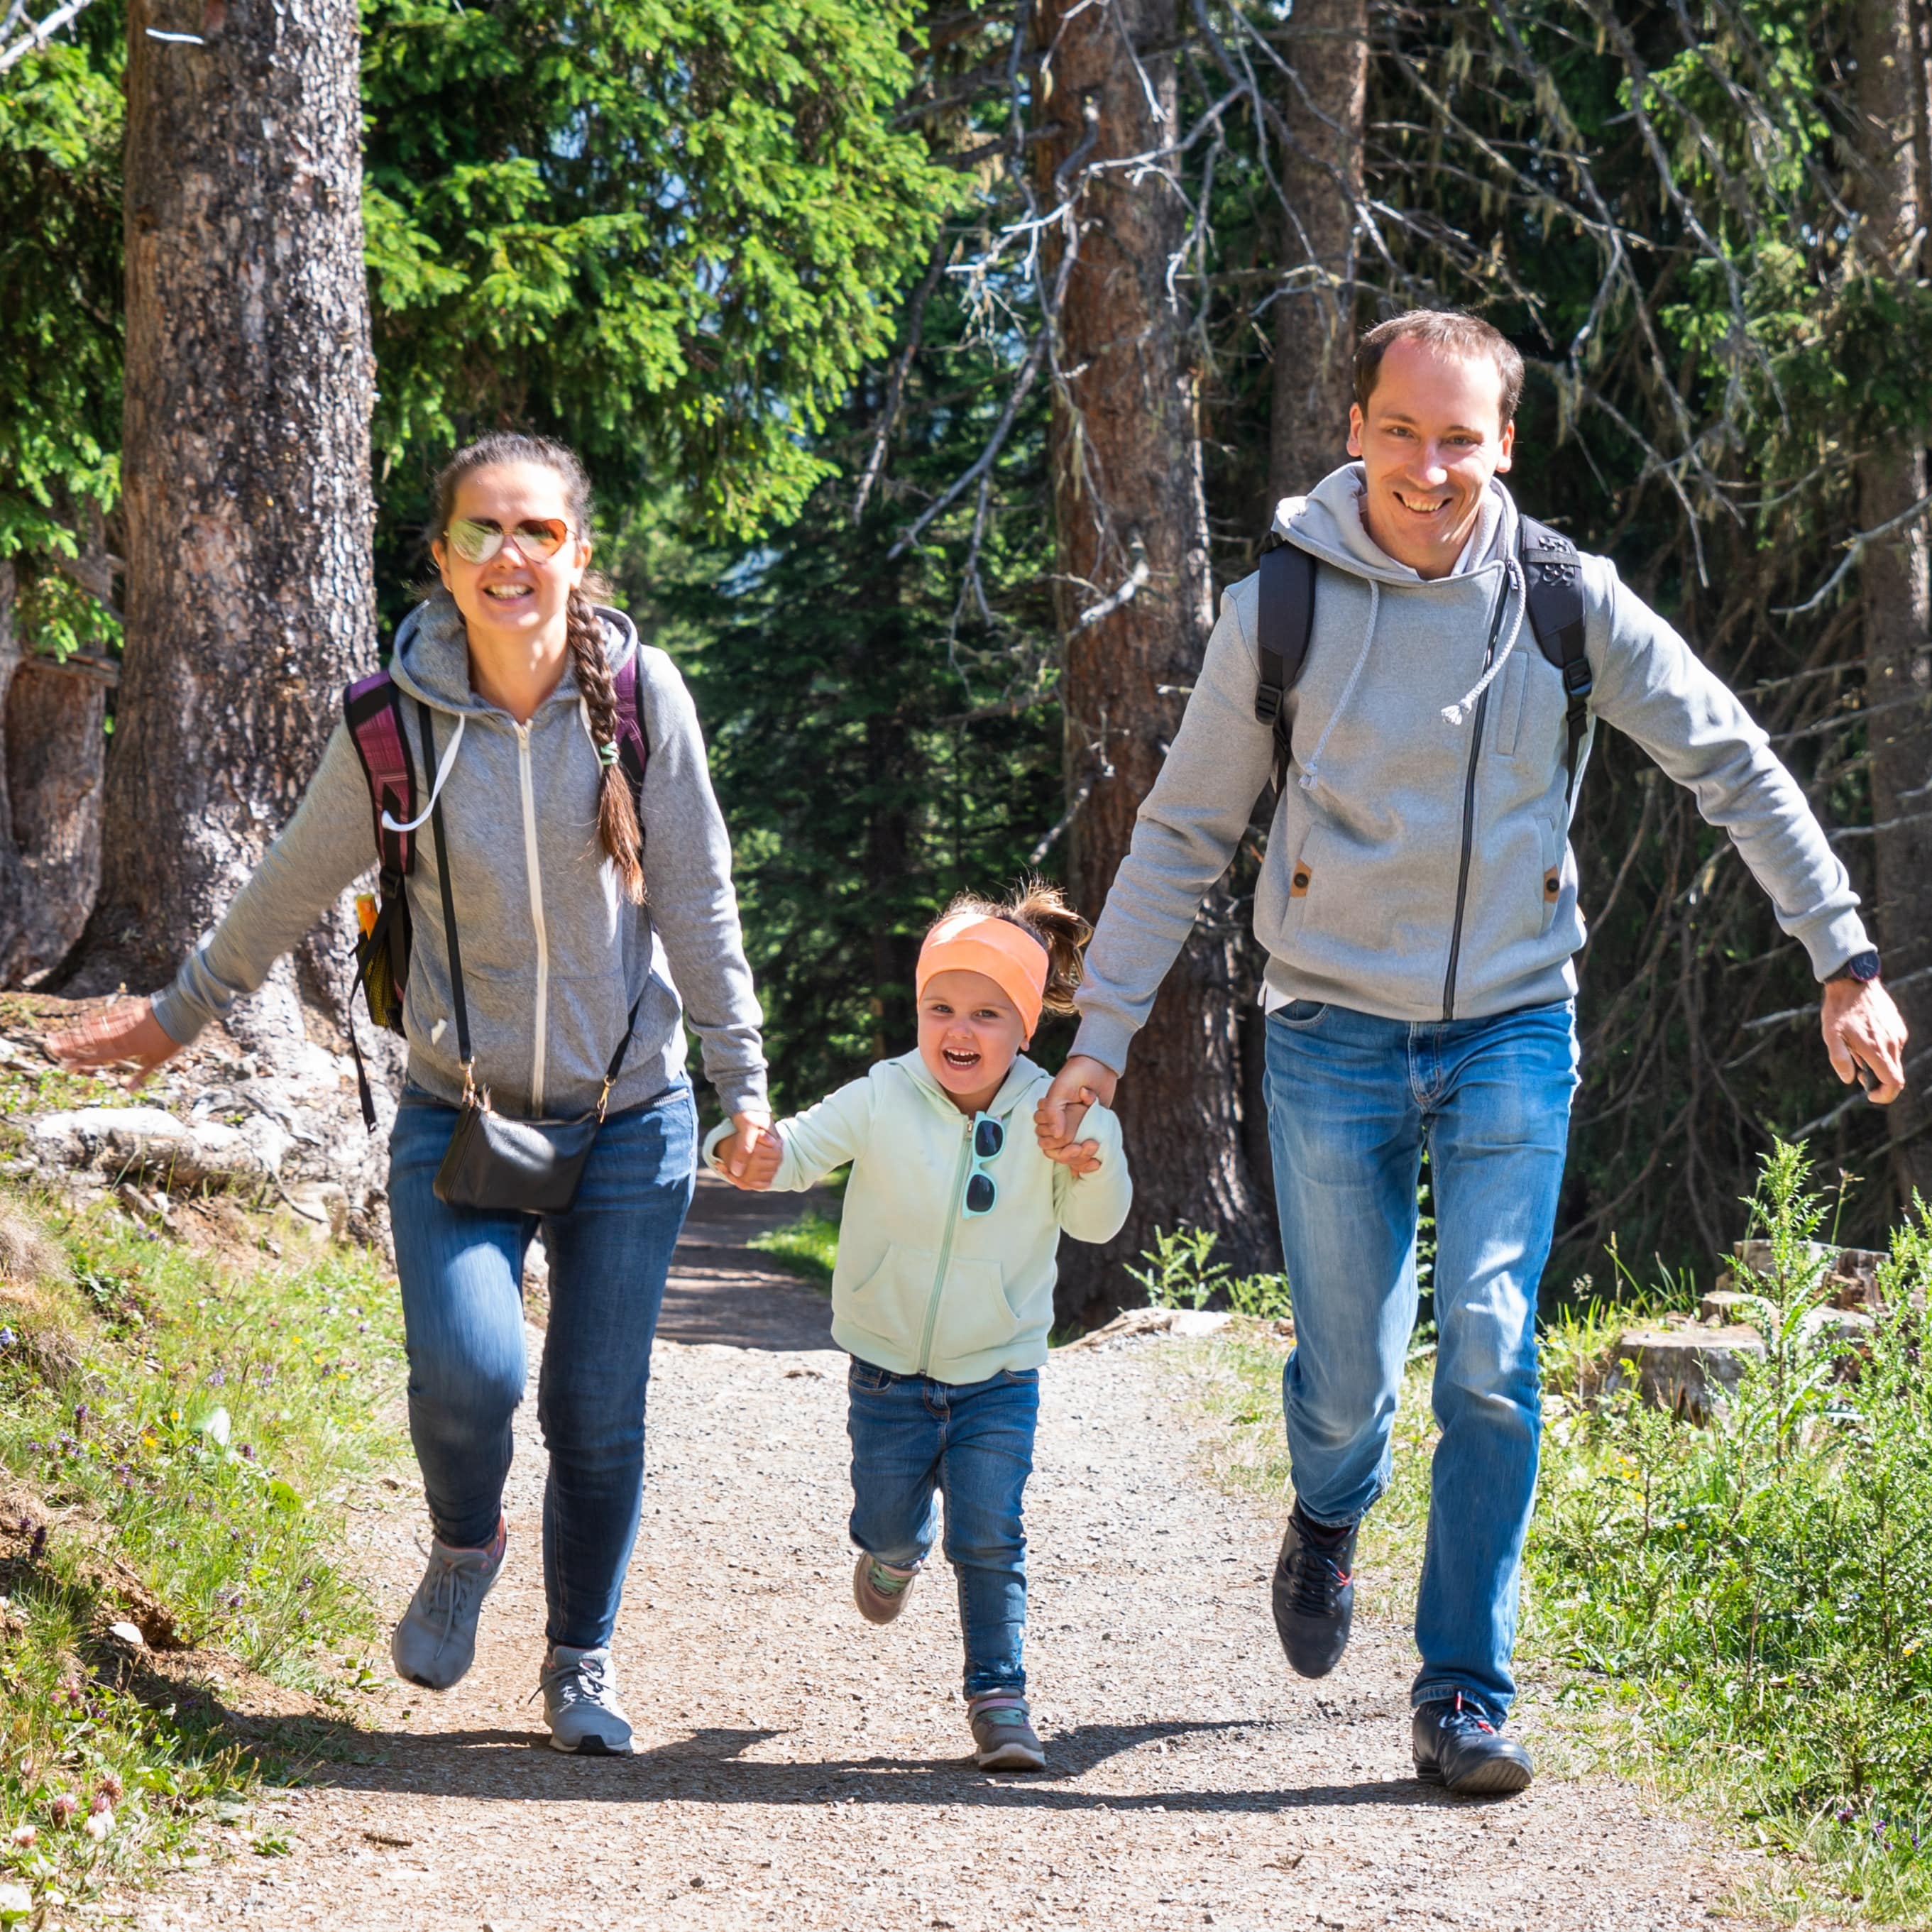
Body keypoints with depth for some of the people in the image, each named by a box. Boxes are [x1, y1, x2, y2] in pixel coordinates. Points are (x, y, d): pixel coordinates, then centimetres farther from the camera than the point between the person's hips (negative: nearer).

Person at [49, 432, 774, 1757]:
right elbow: (293, 889, 7)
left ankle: (584, 1658, 26)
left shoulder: (640, 692, -8)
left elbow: (699, 899, 0)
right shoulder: (397, 721, -8)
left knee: (599, 1412, 2)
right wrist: (178, 1016, 17)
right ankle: (464, 1550, 14)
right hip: (458, 1117, 0)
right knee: (467, 1368, -20)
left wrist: (744, 1081, 2)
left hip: (630, 1124, 1)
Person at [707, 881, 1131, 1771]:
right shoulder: (883, 1101, -13)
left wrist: (1096, 1166, -24)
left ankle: (998, 1694, 5)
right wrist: (749, 1154, -38)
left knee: (989, 1538, -7)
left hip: (998, 1378, 0)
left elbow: (1096, 1225, -2)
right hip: (889, 1372, 1)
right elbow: (799, 1147, -14)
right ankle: (896, 1549, 48)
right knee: (889, 1525, 11)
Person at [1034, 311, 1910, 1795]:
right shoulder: (1278, 611, -5)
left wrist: (1848, 961, -2)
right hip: (1334, 1037, 0)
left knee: (1489, 1363, -12)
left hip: (1512, 1033, 0)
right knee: (1346, 1377, 4)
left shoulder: (1566, 602, -4)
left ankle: (1466, 1695, -1)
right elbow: (1183, 838, 4)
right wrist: (1099, 1038, 1)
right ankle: (1330, 1521, 40)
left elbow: (1738, 771, 3)